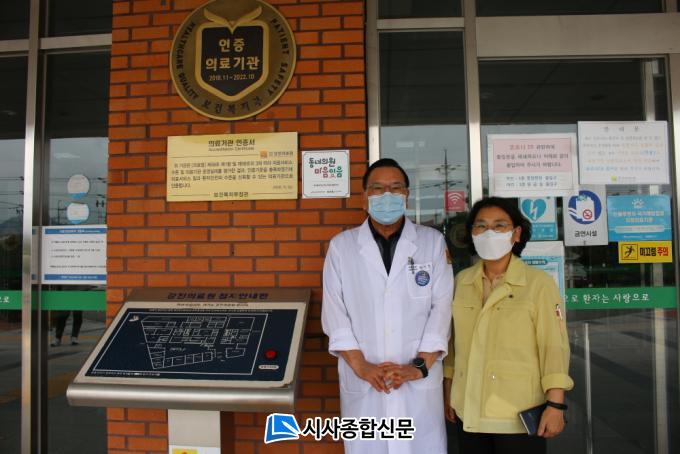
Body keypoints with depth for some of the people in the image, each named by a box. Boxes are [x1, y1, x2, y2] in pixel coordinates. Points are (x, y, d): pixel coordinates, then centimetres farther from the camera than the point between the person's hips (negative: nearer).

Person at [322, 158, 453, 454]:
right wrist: (361, 366, -9)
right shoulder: (341, 246, 3)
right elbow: (335, 311, -1)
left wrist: (420, 365, -10)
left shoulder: (433, 242, 4)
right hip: (362, 382, 0)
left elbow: (442, 306, -1)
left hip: (419, 381, 0)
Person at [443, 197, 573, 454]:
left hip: (519, 417, -3)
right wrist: (447, 392, 10)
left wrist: (555, 405, -11)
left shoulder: (539, 283, -7)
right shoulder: (461, 281, 3)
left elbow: (554, 346, -8)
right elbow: (453, 341, 8)